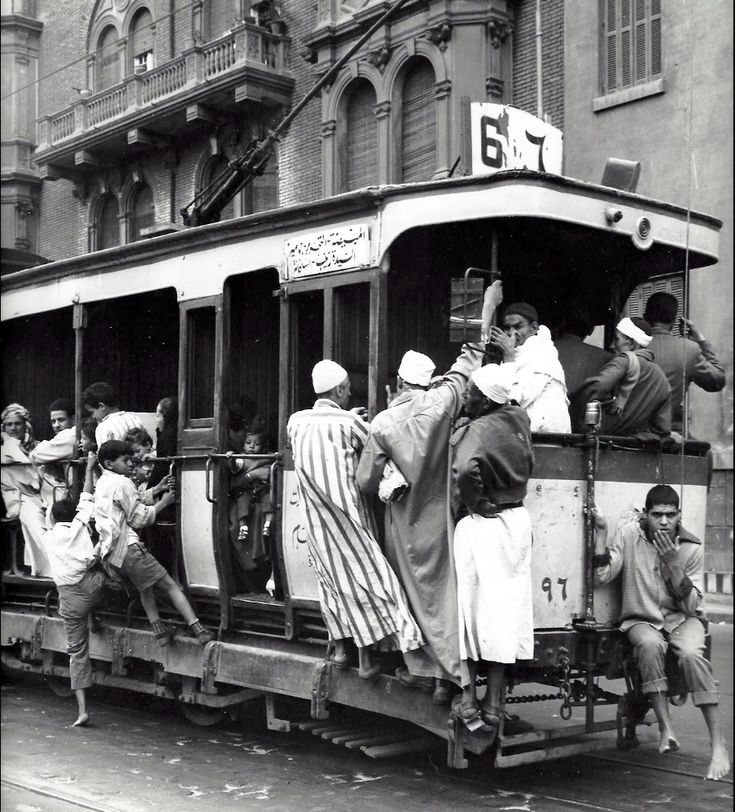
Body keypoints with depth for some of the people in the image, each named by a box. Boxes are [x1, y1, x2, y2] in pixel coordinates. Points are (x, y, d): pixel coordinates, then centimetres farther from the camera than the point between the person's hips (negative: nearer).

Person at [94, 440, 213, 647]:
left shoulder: (102, 483, 19)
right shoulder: (122, 483, -7)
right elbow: (138, 519, -7)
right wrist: (162, 503, 3)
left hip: (108, 553, 8)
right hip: (127, 548, -8)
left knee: (145, 586, 24)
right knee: (170, 585, -5)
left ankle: (159, 629, 12)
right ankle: (198, 629, -11)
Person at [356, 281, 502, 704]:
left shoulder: (383, 422, -10)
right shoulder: (441, 404, -11)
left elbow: (367, 482, -7)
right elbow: (470, 361, -1)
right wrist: (488, 307, 8)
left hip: (405, 522, 0)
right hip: (439, 517, 0)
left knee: (412, 589, 13)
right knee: (443, 588, 3)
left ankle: (419, 667, 18)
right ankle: (447, 674, 1)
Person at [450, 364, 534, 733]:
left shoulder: (476, 432, -18)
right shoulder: (518, 419, 3)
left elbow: (466, 471, -35)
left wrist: (465, 506, -18)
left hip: (480, 525, -6)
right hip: (516, 520, 7)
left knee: (471, 608, 4)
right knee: (505, 609, 9)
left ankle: (468, 699, 7)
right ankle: (493, 704, 16)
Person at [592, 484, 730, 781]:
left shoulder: (692, 549, -6)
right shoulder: (629, 532, -5)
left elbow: (691, 605, -10)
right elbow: (602, 576, -10)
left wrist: (672, 563, -21)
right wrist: (601, 532, -19)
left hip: (683, 619, 0)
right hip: (642, 620, 0)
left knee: (691, 654, -33)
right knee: (650, 645, -36)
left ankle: (718, 744, -26)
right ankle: (665, 728, -29)